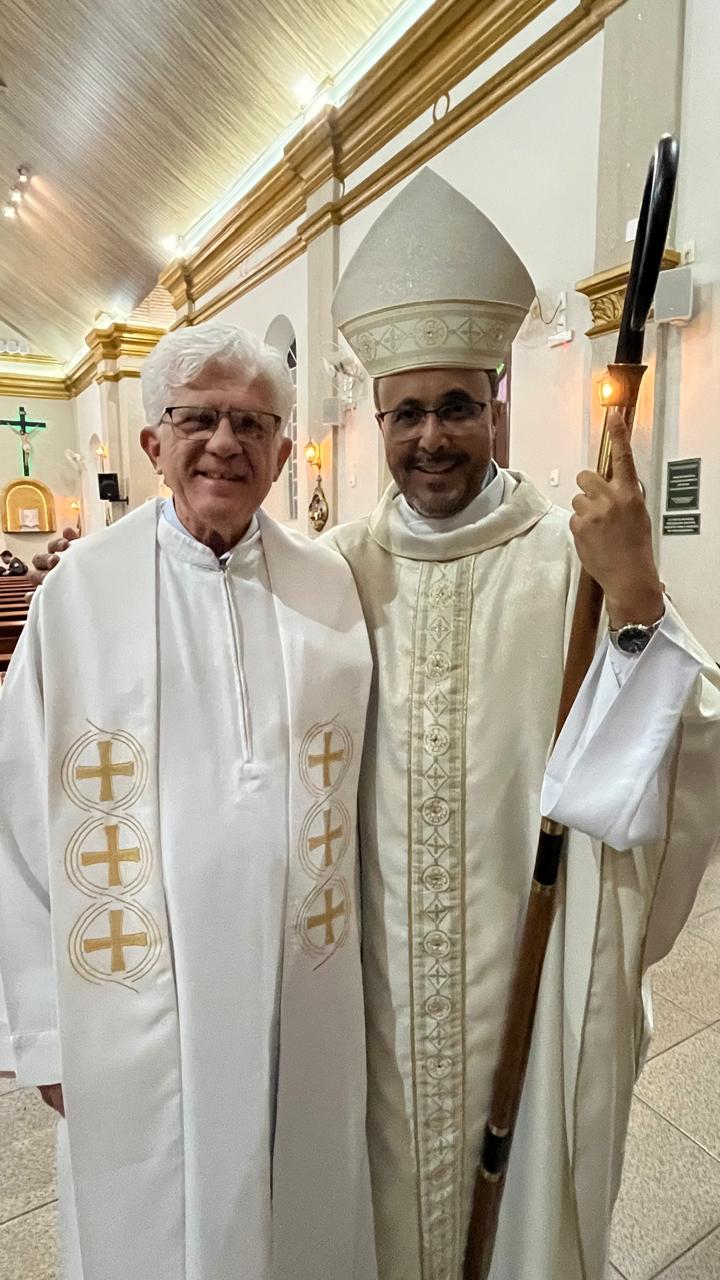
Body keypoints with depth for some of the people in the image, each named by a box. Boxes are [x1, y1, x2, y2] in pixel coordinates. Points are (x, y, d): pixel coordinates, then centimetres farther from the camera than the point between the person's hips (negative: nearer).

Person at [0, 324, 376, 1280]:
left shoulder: (332, 588, -1)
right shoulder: (80, 589, -6)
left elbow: (356, 793, 2)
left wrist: (359, 966, 2)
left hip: (306, 1001, 2)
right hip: (139, 1004, -1)